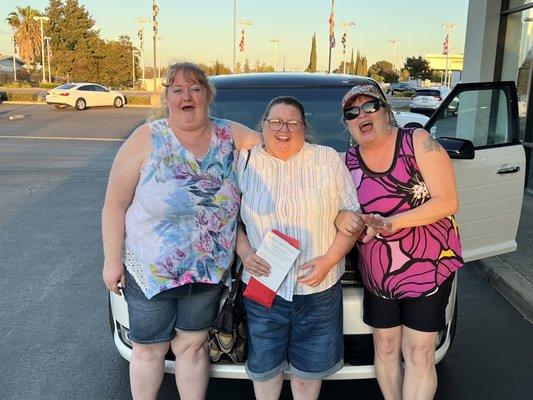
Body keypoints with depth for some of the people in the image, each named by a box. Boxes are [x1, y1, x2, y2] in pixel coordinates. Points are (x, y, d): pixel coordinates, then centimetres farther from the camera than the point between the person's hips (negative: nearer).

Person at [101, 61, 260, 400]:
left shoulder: (230, 135, -2)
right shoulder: (147, 139, -11)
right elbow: (115, 204, -8)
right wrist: (113, 260, -10)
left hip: (209, 271, 2)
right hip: (149, 271, -2)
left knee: (193, 345, 18)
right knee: (149, 349, 15)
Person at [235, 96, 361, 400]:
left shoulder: (328, 160, -1)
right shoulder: (246, 162, 3)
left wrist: (328, 260, -12)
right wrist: (244, 253, -8)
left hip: (320, 287, 0)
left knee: (310, 365, 14)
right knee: (264, 366, 14)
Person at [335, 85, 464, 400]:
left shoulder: (418, 142, -10)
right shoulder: (349, 160, 2)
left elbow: (447, 202, -15)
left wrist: (391, 223, -25)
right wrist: (341, 218, -18)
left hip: (428, 267, -4)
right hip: (377, 273, 4)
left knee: (418, 354, 2)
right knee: (385, 348, 15)